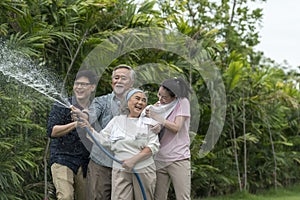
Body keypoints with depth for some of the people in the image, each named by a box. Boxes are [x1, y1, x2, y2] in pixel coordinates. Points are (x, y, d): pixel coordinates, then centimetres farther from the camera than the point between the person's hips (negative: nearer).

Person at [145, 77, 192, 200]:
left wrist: (156, 116, -11)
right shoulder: (159, 105, 13)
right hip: (159, 159, 5)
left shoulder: (182, 102, -3)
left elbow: (176, 127, -11)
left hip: (178, 159, -5)